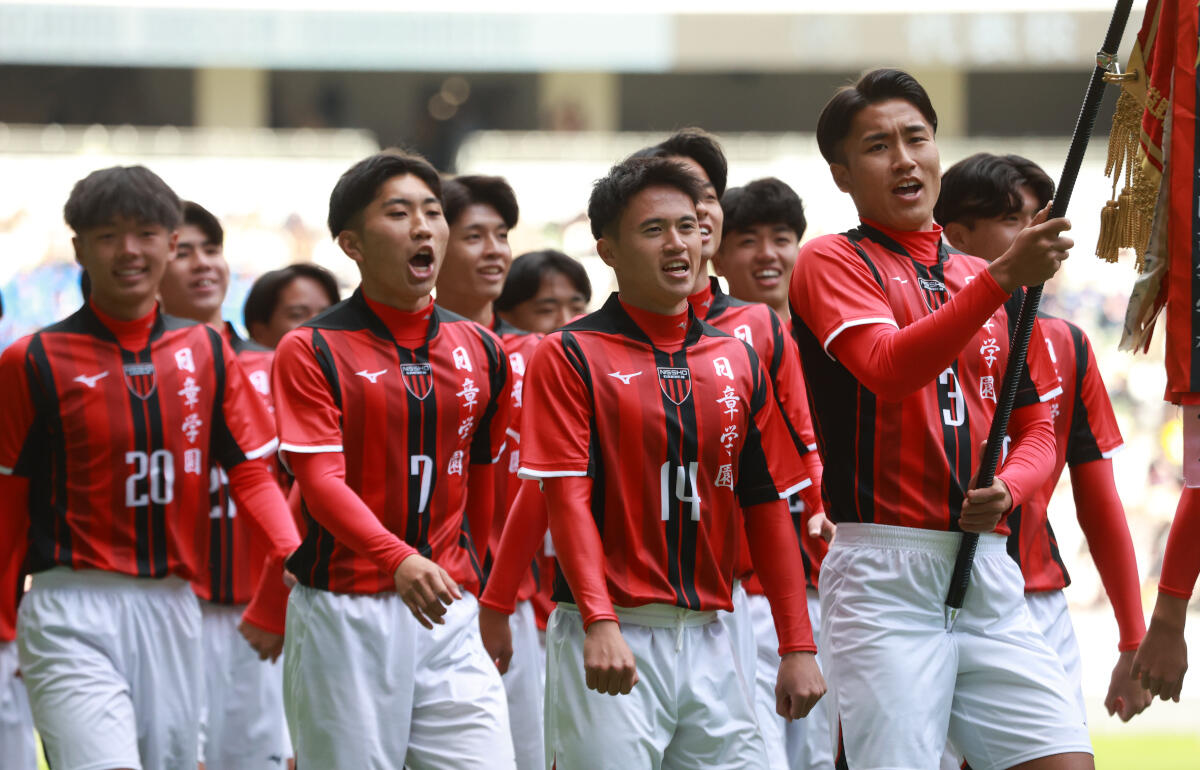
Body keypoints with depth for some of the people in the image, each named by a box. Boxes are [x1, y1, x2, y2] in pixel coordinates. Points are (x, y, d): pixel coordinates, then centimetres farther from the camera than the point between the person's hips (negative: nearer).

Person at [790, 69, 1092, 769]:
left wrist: (1007, 490, -2)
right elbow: (889, 368, -17)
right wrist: (1002, 278, -27)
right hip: (885, 573, -5)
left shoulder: (990, 280, 19)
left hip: (990, 570, 5)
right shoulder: (832, 262, 1)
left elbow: (1038, 429, 21)